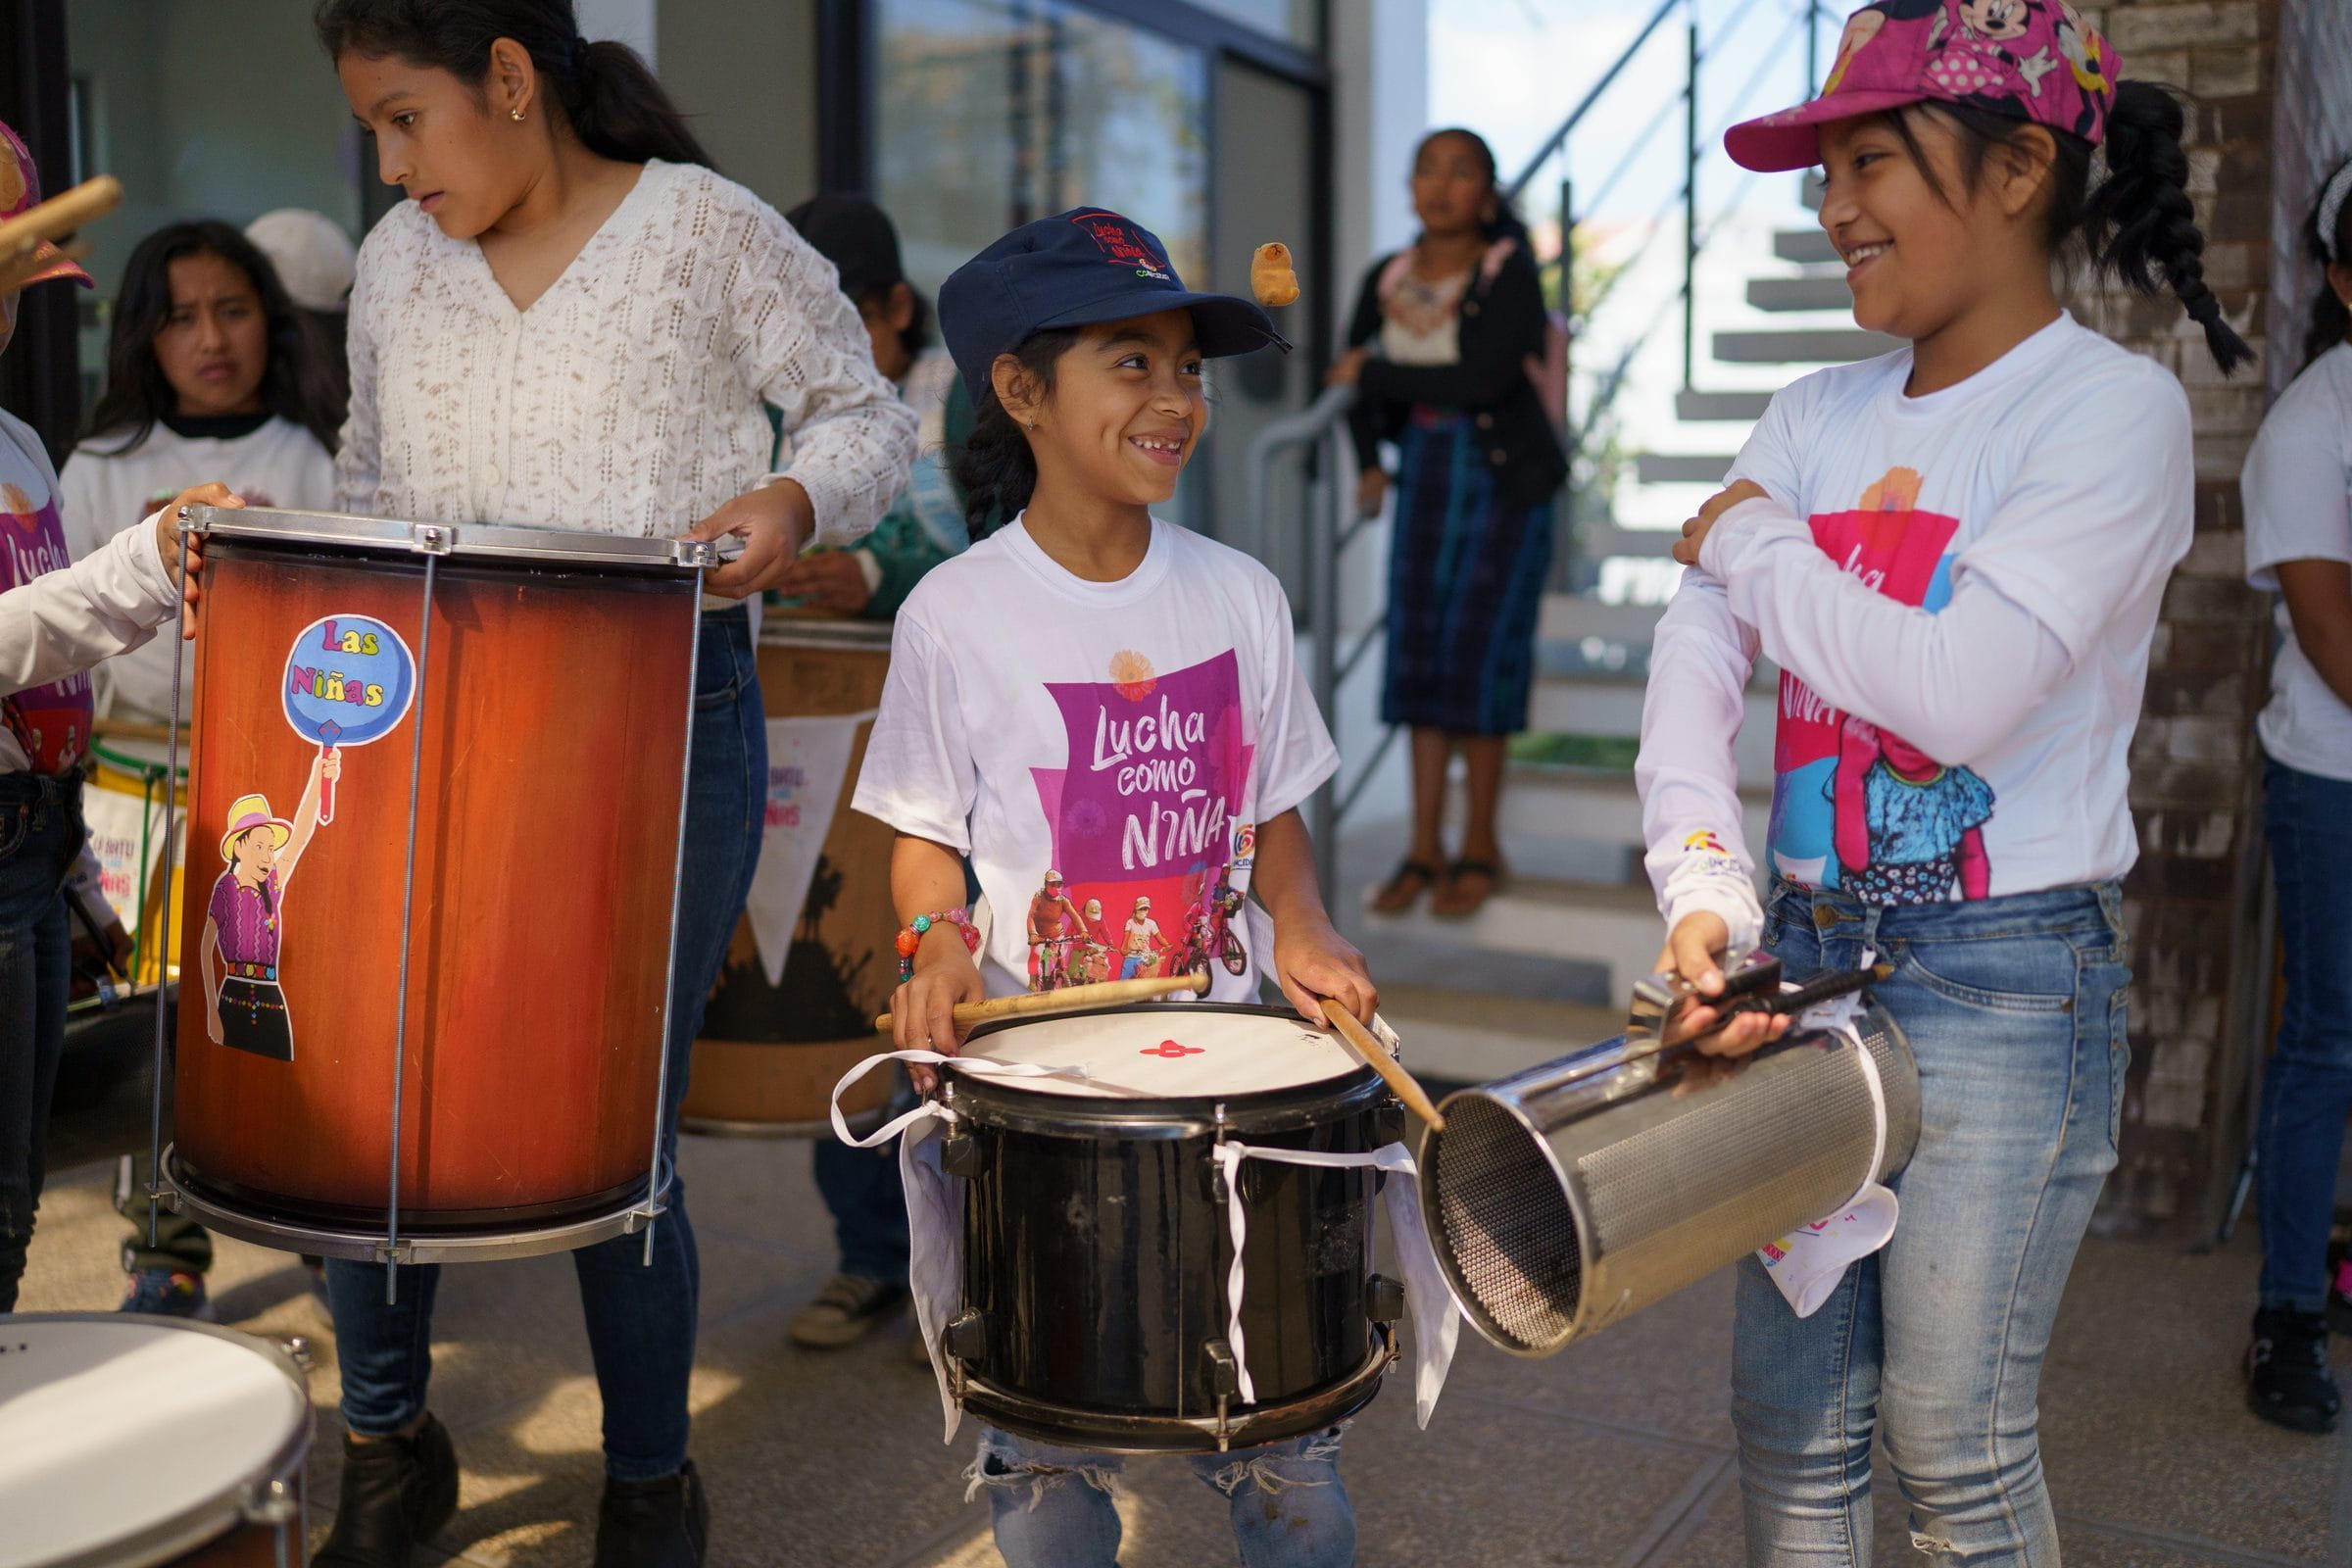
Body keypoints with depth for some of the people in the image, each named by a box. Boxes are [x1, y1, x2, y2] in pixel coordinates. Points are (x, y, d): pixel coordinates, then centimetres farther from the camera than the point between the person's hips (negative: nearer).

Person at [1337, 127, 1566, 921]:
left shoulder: (1509, 272, -12)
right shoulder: (1386, 278, 3)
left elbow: (1484, 378, -26)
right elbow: (1356, 367, 18)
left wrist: (1377, 373, -17)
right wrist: (1368, 460, 7)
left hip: (1506, 476, -5)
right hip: (1426, 474, 5)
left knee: (1478, 651, -7)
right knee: (1419, 653, 2)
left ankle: (1481, 847, 7)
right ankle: (1425, 848, 9)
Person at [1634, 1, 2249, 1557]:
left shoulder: (2115, 407, -10)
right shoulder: (1819, 415, 7)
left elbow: (1961, 692, -22)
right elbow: (1695, 660, -2)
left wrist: (1750, 542, -8)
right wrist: (1706, 891, -17)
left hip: (2008, 976, -5)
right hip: (1807, 952, 5)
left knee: (1952, 1442, 5)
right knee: (1791, 1423, 12)